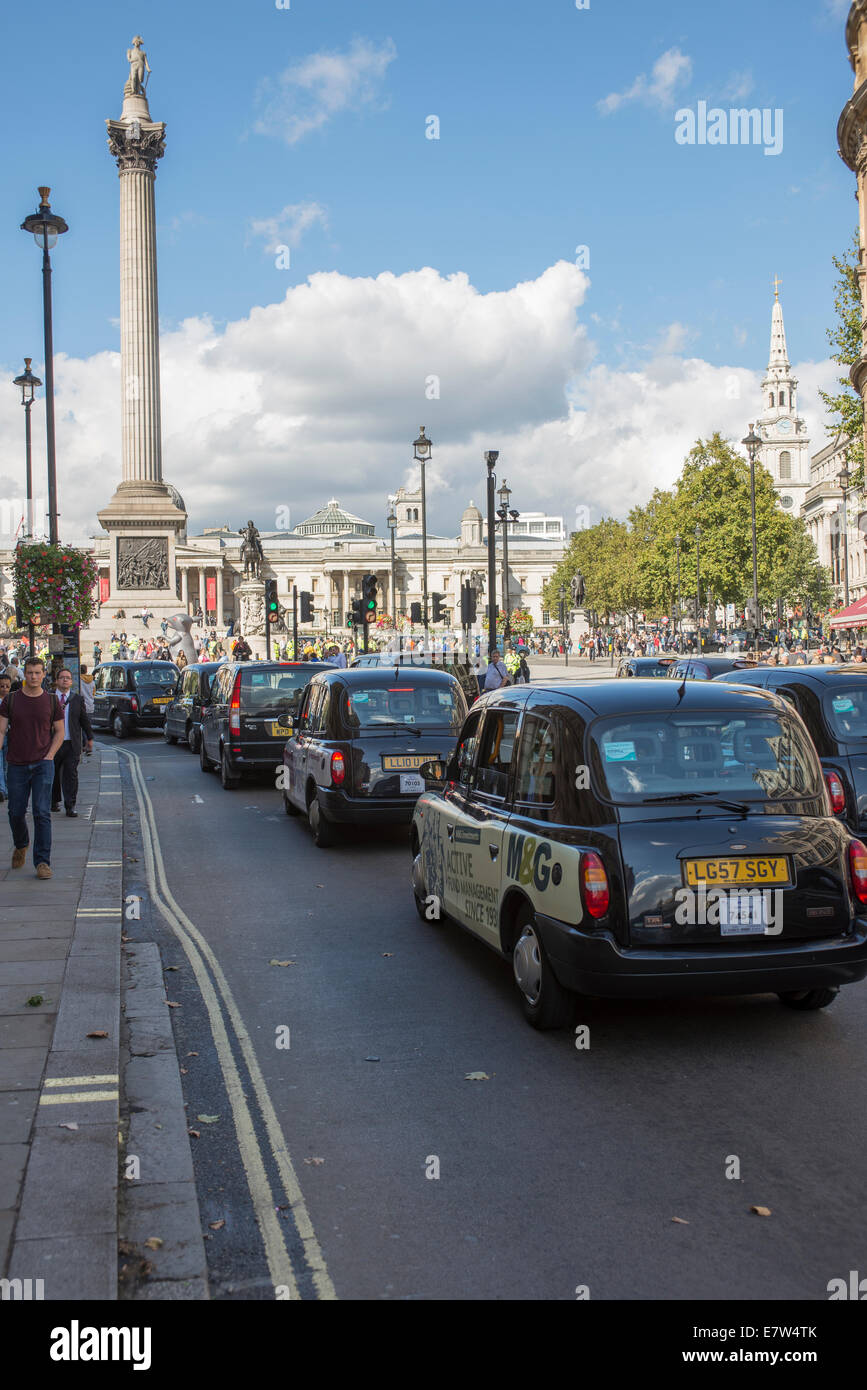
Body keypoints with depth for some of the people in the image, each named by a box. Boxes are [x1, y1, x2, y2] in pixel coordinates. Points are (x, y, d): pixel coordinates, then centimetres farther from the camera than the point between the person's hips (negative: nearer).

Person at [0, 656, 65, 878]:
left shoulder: (51, 700, 3)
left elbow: (59, 732, 9)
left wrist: (49, 756, -3)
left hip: (43, 764, -1)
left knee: (42, 812, -9)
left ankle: (42, 862, -6)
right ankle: (21, 846, 38)